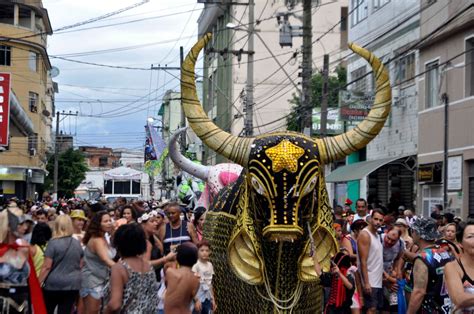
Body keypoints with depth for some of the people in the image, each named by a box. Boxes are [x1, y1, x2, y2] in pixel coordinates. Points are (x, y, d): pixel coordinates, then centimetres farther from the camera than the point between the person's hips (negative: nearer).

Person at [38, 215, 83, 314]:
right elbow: (80, 265, 16)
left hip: (54, 284, -4)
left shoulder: (54, 242, -10)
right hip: (73, 284, 4)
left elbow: (47, 266, -12)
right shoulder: (77, 243, 7)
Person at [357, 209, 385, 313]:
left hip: (378, 281, 9)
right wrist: (366, 282, -22)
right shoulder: (365, 235, -14)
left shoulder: (377, 235, 13)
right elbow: (363, 261, -19)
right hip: (370, 281, -9)